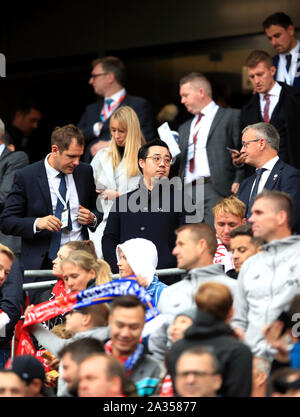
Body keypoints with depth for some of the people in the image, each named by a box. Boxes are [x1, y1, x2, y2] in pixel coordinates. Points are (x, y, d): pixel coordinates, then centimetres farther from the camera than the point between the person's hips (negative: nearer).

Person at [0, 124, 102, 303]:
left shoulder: (85, 172, 8)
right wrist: (37, 223, -21)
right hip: (42, 265, -3)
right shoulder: (26, 177, -4)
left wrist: (92, 218, -2)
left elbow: (97, 210, 22)